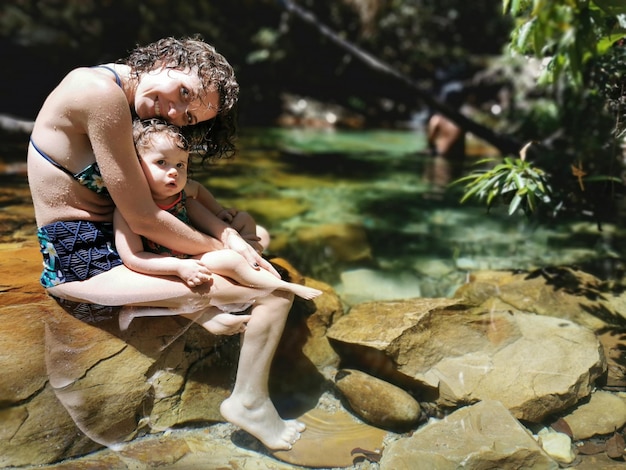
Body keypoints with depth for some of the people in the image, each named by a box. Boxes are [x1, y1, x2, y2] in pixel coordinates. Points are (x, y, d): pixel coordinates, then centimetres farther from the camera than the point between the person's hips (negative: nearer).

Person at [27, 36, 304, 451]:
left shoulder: (124, 103, 6)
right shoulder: (102, 92, -23)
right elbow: (144, 219, -23)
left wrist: (229, 235, -8)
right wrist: (222, 251, -11)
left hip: (106, 241, 10)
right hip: (78, 263, -10)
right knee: (275, 290, -15)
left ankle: (195, 305, 3)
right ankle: (251, 404, 4)